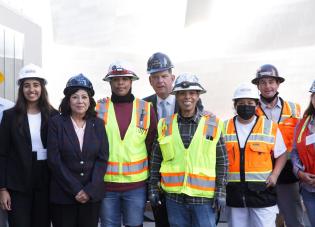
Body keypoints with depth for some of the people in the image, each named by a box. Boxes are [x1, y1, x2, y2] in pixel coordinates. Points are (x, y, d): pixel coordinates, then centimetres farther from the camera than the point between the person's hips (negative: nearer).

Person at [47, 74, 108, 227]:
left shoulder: (98, 124, 5)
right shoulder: (56, 123, -2)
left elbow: (102, 158, 0)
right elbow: (54, 160, -7)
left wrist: (90, 190, -10)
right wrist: (75, 189, -12)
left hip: (92, 194, 2)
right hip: (63, 194, -2)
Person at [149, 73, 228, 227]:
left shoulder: (213, 125, 0)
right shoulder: (165, 125, 5)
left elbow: (222, 161, 2)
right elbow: (156, 159, 10)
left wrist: (220, 191, -2)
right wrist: (153, 188, 7)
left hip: (204, 197, -2)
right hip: (174, 196, 2)